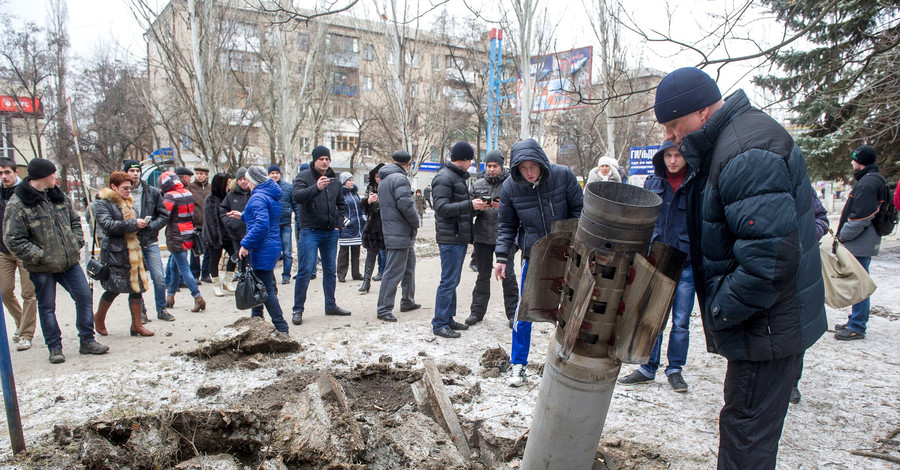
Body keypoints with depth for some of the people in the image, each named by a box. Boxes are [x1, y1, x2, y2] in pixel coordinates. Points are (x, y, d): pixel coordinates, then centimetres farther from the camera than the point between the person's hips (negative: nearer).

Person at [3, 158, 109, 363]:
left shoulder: (59, 196, 7)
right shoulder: (17, 204, -12)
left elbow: (74, 221, 18)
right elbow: (12, 239, -13)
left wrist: (77, 243, 5)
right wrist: (39, 256, -17)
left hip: (70, 262, 5)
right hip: (42, 268, -5)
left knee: (84, 297, 4)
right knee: (47, 308, 6)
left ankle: (87, 341, 16)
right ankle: (55, 348, 19)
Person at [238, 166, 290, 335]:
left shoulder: (258, 197, -16)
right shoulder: (272, 196, 15)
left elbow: (262, 224, -28)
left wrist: (246, 244, -23)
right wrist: (243, 216, 38)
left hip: (263, 250, -10)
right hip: (273, 245, 10)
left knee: (266, 289, -6)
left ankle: (281, 328, -5)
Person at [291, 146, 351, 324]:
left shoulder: (334, 179, 11)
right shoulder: (304, 176, -5)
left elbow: (341, 204, 21)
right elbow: (297, 196, -24)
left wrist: (339, 223, 8)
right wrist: (316, 188, -39)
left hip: (331, 232, 6)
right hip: (310, 231, -6)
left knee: (330, 270, 13)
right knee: (306, 270, -7)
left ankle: (331, 305, 25)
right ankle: (298, 309, 2)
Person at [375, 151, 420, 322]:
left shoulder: (383, 179, 16)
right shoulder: (399, 178, -14)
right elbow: (405, 204, -23)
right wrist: (416, 223, -8)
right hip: (400, 234, -10)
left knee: (409, 267, 20)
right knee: (394, 272, -7)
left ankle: (408, 302, 31)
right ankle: (384, 309, -3)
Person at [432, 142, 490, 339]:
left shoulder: (459, 177, 19)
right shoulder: (444, 178, -13)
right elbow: (442, 208, -22)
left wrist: (476, 206, 7)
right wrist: (470, 205, -21)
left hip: (460, 238, 10)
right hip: (450, 239, -10)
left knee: (453, 280, 14)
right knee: (448, 281, -6)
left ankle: (448, 318, 23)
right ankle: (439, 324, 1)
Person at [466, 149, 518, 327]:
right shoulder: (478, 185, 10)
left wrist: (503, 208, -21)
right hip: (483, 236, 3)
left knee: (508, 275, 0)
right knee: (483, 275, 13)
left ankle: (513, 313, 12)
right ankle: (477, 311, 22)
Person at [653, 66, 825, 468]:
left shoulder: (748, 156, -24)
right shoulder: (722, 145, 11)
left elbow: (771, 255, -30)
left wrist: (719, 312, -19)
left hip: (768, 325, -10)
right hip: (769, 322, 10)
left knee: (746, 432, 1)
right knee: (746, 424, 21)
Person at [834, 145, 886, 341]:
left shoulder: (867, 183, -18)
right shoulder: (874, 179, 16)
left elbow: (860, 217, -22)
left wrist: (842, 235, -11)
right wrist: (843, 235, 17)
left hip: (861, 245, -11)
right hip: (864, 243, 11)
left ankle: (857, 328, 0)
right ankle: (855, 322, 26)